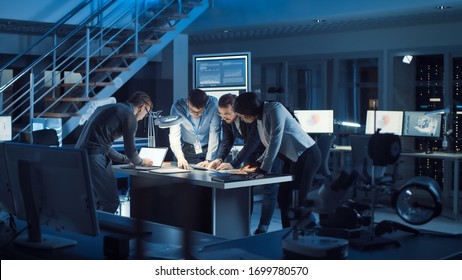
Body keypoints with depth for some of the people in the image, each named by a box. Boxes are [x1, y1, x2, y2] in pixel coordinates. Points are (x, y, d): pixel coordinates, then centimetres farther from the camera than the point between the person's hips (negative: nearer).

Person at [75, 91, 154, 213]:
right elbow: (129, 149, 0)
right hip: (94, 158, -9)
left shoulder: (108, 108, 24)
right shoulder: (129, 115, -3)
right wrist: (141, 162, 21)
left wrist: (127, 159, 33)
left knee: (97, 201, 17)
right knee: (111, 203, -4)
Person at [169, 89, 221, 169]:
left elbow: (214, 133, -21)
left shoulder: (213, 104, -23)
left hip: (208, 148, 1)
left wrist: (208, 160, -27)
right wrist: (180, 157, -41)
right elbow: (174, 135, -25)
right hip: (187, 149, 0)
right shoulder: (177, 107, -22)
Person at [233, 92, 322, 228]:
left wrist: (264, 169, -22)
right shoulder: (260, 118, 9)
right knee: (283, 198, 9)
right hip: (292, 158, 9)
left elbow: (275, 141, -23)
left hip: (307, 155, -9)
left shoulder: (275, 109, -17)